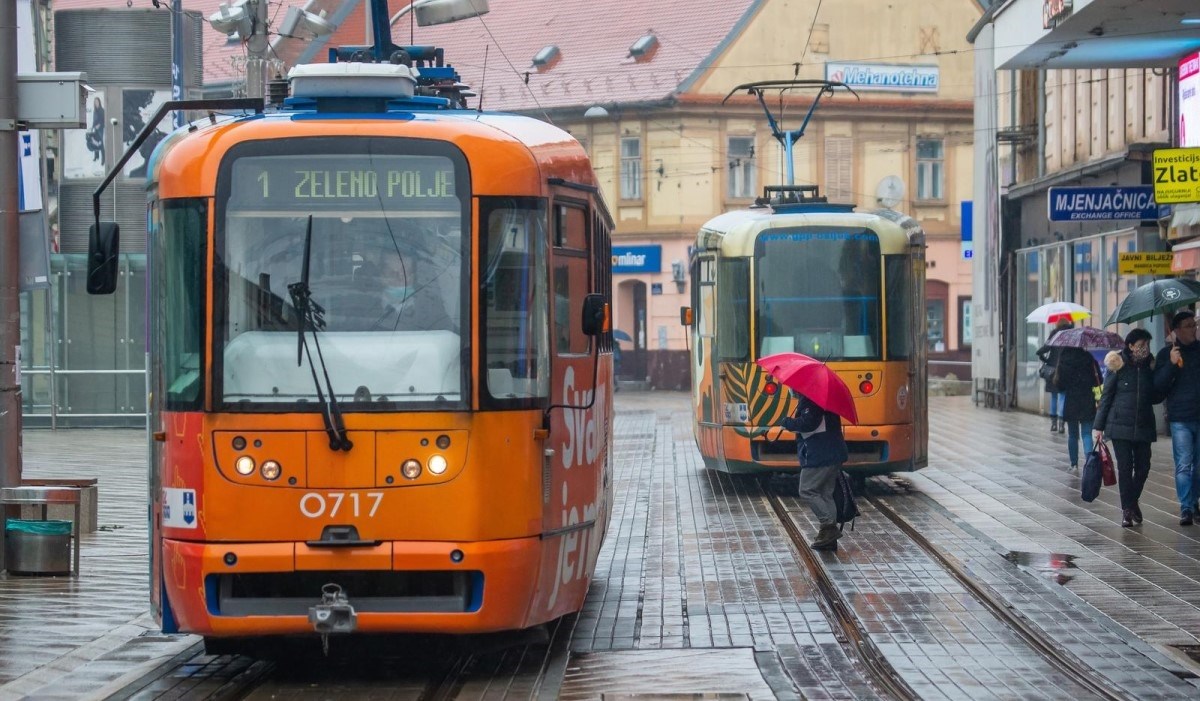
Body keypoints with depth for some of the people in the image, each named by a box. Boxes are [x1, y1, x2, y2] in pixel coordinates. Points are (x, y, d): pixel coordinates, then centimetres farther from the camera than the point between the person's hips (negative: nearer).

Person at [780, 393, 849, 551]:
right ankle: (829, 539, 12)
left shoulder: (810, 401, -15)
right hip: (834, 454, 10)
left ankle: (829, 526, -9)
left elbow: (808, 423, -25)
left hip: (819, 456, -10)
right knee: (825, 493, 12)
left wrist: (788, 422, -10)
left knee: (807, 491, -4)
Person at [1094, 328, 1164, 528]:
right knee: (1125, 467, -3)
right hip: (1120, 425, -3)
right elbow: (1106, 396, 0)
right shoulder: (1118, 367, -4)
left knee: (1143, 467, 4)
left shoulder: (1150, 367, 6)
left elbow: (1155, 398, 13)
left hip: (1143, 426, 3)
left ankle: (1133, 500, 28)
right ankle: (1127, 508, 7)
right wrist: (1099, 425, -2)